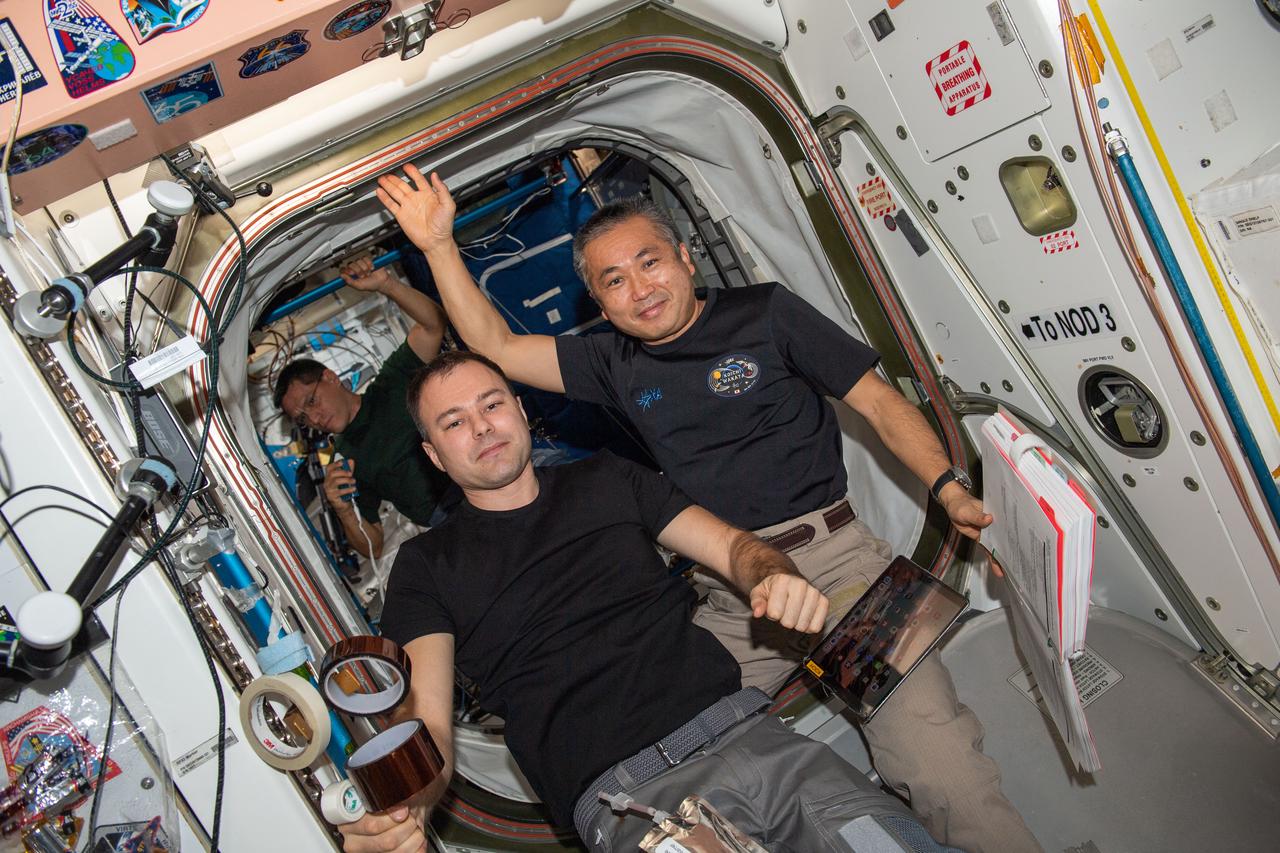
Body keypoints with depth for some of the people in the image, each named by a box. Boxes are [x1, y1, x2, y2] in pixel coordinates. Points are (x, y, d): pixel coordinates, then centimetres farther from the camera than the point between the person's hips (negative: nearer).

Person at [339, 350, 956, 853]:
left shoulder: (605, 480, 22)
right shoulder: (428, 565, 12)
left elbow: (733, 546, 20)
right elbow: (425, 721, 0)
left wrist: (777, 579, -5)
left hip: (748, 735, 4)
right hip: (626, 797, -4)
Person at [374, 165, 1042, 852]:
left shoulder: (764, 313, 7)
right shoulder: (616, 365, 15)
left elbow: (880, 403, 7)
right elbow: (496, 347, 13)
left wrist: (950, 488, -6)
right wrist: (439, 246, 4)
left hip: (834, 560, -3)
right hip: (731, 602, 4)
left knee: (936, 765, -20)